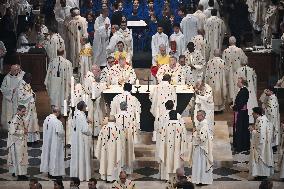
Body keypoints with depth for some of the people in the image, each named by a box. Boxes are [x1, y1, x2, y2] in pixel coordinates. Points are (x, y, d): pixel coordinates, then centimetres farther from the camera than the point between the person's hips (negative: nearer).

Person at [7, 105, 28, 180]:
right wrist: (23, 131, -19)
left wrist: (24, 130, 3)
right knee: (19, 157, -3)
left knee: (21, 156, 16)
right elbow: (13, 131, -28)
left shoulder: (21, 118, 7)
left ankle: (15, 171, 26)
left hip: (21, 141, 10)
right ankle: (20, 174, 2)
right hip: (17, 142, -10)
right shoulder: (15, 119, -22)